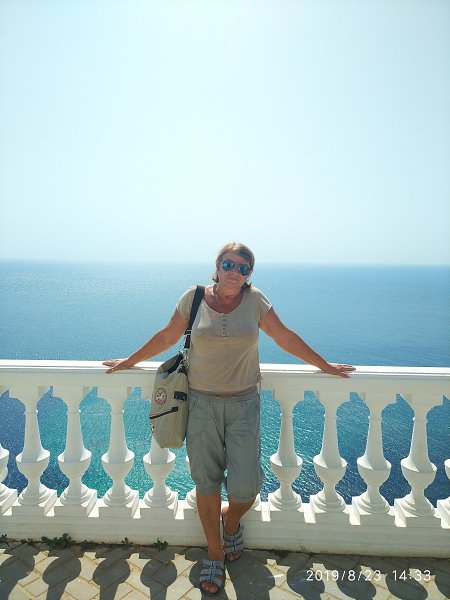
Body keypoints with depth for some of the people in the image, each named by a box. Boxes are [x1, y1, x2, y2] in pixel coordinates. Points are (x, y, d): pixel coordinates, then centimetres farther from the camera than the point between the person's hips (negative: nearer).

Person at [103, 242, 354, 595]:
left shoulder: (255, 300, -2)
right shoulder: (194, 298, -2)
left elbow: (286, 338, 6)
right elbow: (167, 337, 9)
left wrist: (326, 366, 11)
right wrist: (129, 362, 16)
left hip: (244, 404, 0)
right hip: (201, 403, 0)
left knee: (245, 486, 0)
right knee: (207, 484, 10)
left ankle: (231, 521, 38)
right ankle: (215, 554, 36)